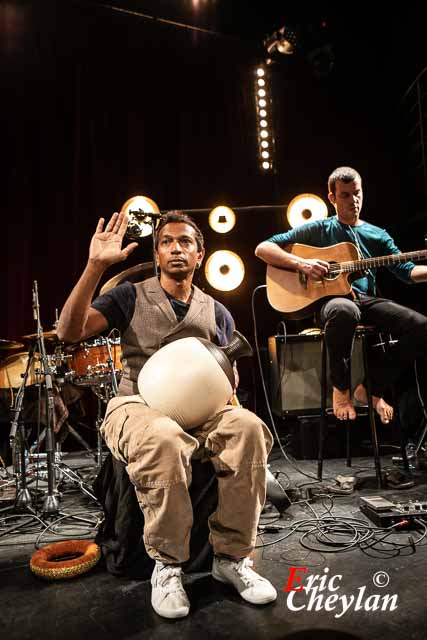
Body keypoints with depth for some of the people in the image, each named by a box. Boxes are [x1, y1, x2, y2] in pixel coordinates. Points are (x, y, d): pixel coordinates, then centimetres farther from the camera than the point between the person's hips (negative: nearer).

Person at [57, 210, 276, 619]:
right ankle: (167, 565, -14)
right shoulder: (131, 297, 5)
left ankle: (231, 557, -11)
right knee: (164, 439, -39)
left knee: (248, 427, -30)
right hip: (136, 406, -2)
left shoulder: (217, 313, 15)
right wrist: (95, 266, -18)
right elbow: (69, 332, -9)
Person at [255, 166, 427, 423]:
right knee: (345, 310, -41)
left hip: (367, 300, 4)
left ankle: (373, 388, 0)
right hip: (329, 299, -4)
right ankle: (341, 387, -15)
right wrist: (301, 263, -12)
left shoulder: (377, 235, 20)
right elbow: (263, 248, 3)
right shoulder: (318, 230, 10)